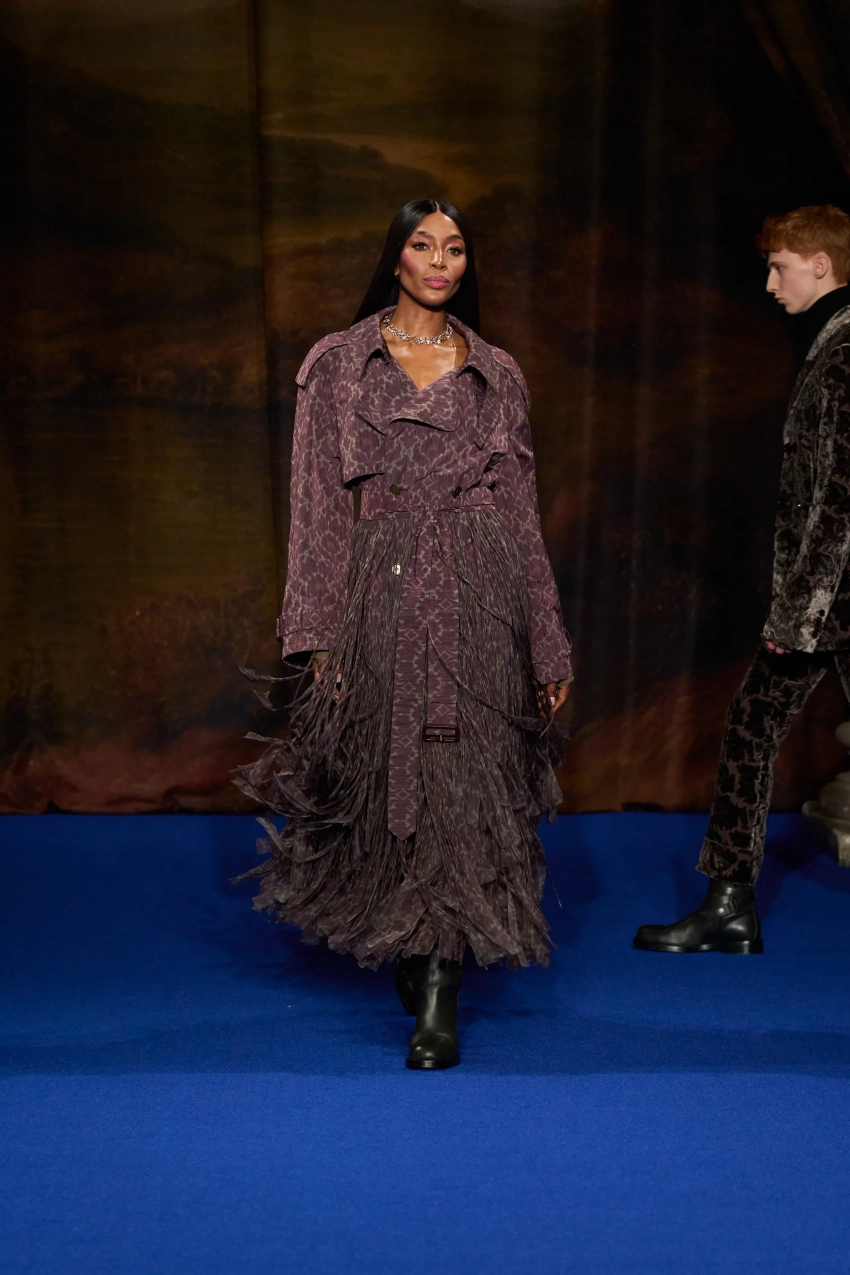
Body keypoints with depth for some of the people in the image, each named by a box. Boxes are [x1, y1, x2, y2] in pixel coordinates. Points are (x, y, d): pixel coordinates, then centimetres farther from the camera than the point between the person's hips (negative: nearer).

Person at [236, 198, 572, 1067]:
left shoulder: (497, 374, 12)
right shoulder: (338, 365, 7)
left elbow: (523, 515, 12)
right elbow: (318, 507, 3)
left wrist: (549, 646, 10)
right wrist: (319, 634, -6)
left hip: (479, 599, 1)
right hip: (382, 594, -1)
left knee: (463, 785, -4)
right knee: (390, 777, 1)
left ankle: (438, 995, 0)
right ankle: (412, 962, 22)